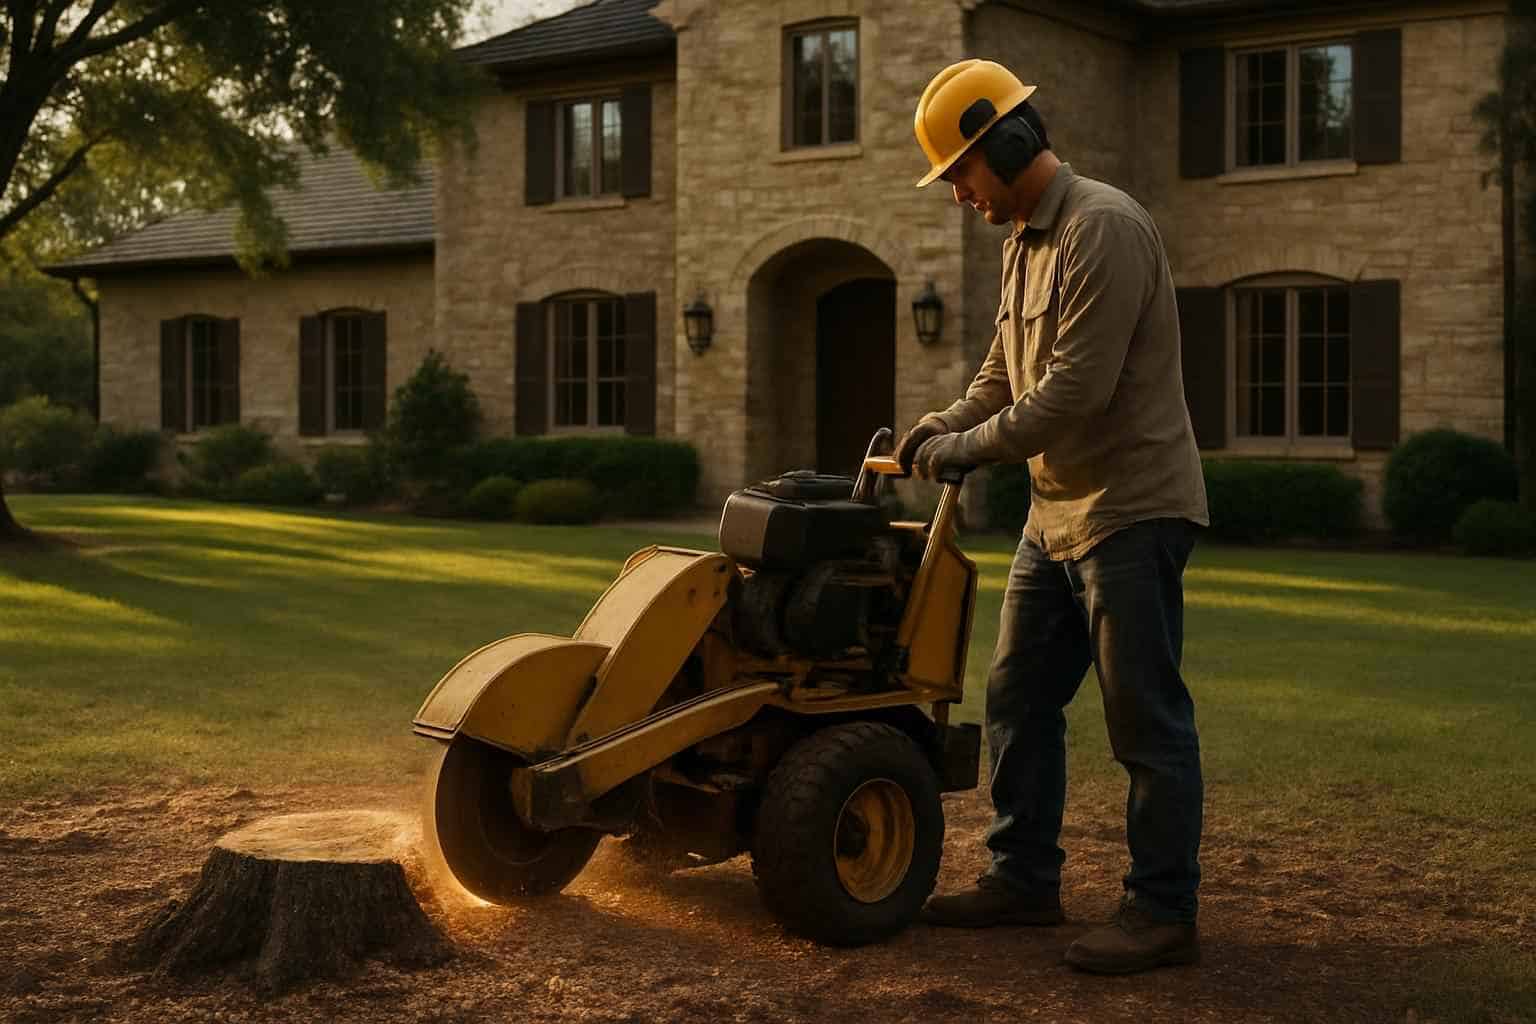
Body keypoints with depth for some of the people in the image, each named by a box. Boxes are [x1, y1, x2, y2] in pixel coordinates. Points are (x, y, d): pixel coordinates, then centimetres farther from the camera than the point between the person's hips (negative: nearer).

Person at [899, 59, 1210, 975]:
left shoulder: (1103, 228, -18)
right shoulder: (1024, 239, 13)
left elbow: (1075, 392, -24)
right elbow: (1007, 369, 21)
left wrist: (970, 449, -13)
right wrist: (947, 423, 4)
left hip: (1131, 510, -10)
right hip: (1058, 512, 10)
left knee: (1147, 720, -3)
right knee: (1019, 698, 13)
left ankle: (1164, 915, 6)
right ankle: (1025, 880, 24)